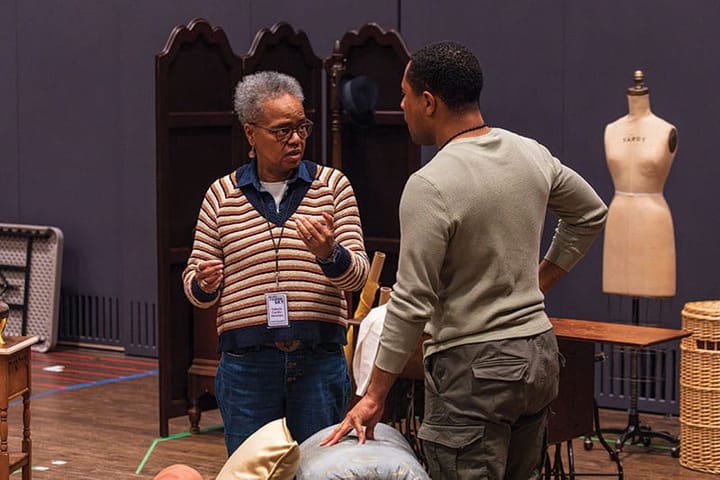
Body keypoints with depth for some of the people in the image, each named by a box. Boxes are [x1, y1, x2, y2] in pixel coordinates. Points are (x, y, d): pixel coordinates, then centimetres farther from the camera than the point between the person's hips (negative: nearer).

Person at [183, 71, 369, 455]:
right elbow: (195, 284, 9)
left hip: (319, 361, 0)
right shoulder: (222, 195, 7)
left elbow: (357, 275, -2)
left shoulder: (332, 185, 5)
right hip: (246, 363, 0)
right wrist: (203, 284, -14)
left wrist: (328, 254, -23)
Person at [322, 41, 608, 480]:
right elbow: (591, 215, 22)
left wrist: (374, 397, -12)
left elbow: (412, 303, -19)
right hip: (539, 353, 8)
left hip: (474, 367, -8)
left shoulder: (430, 186, -19)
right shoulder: (531, 155, 5)